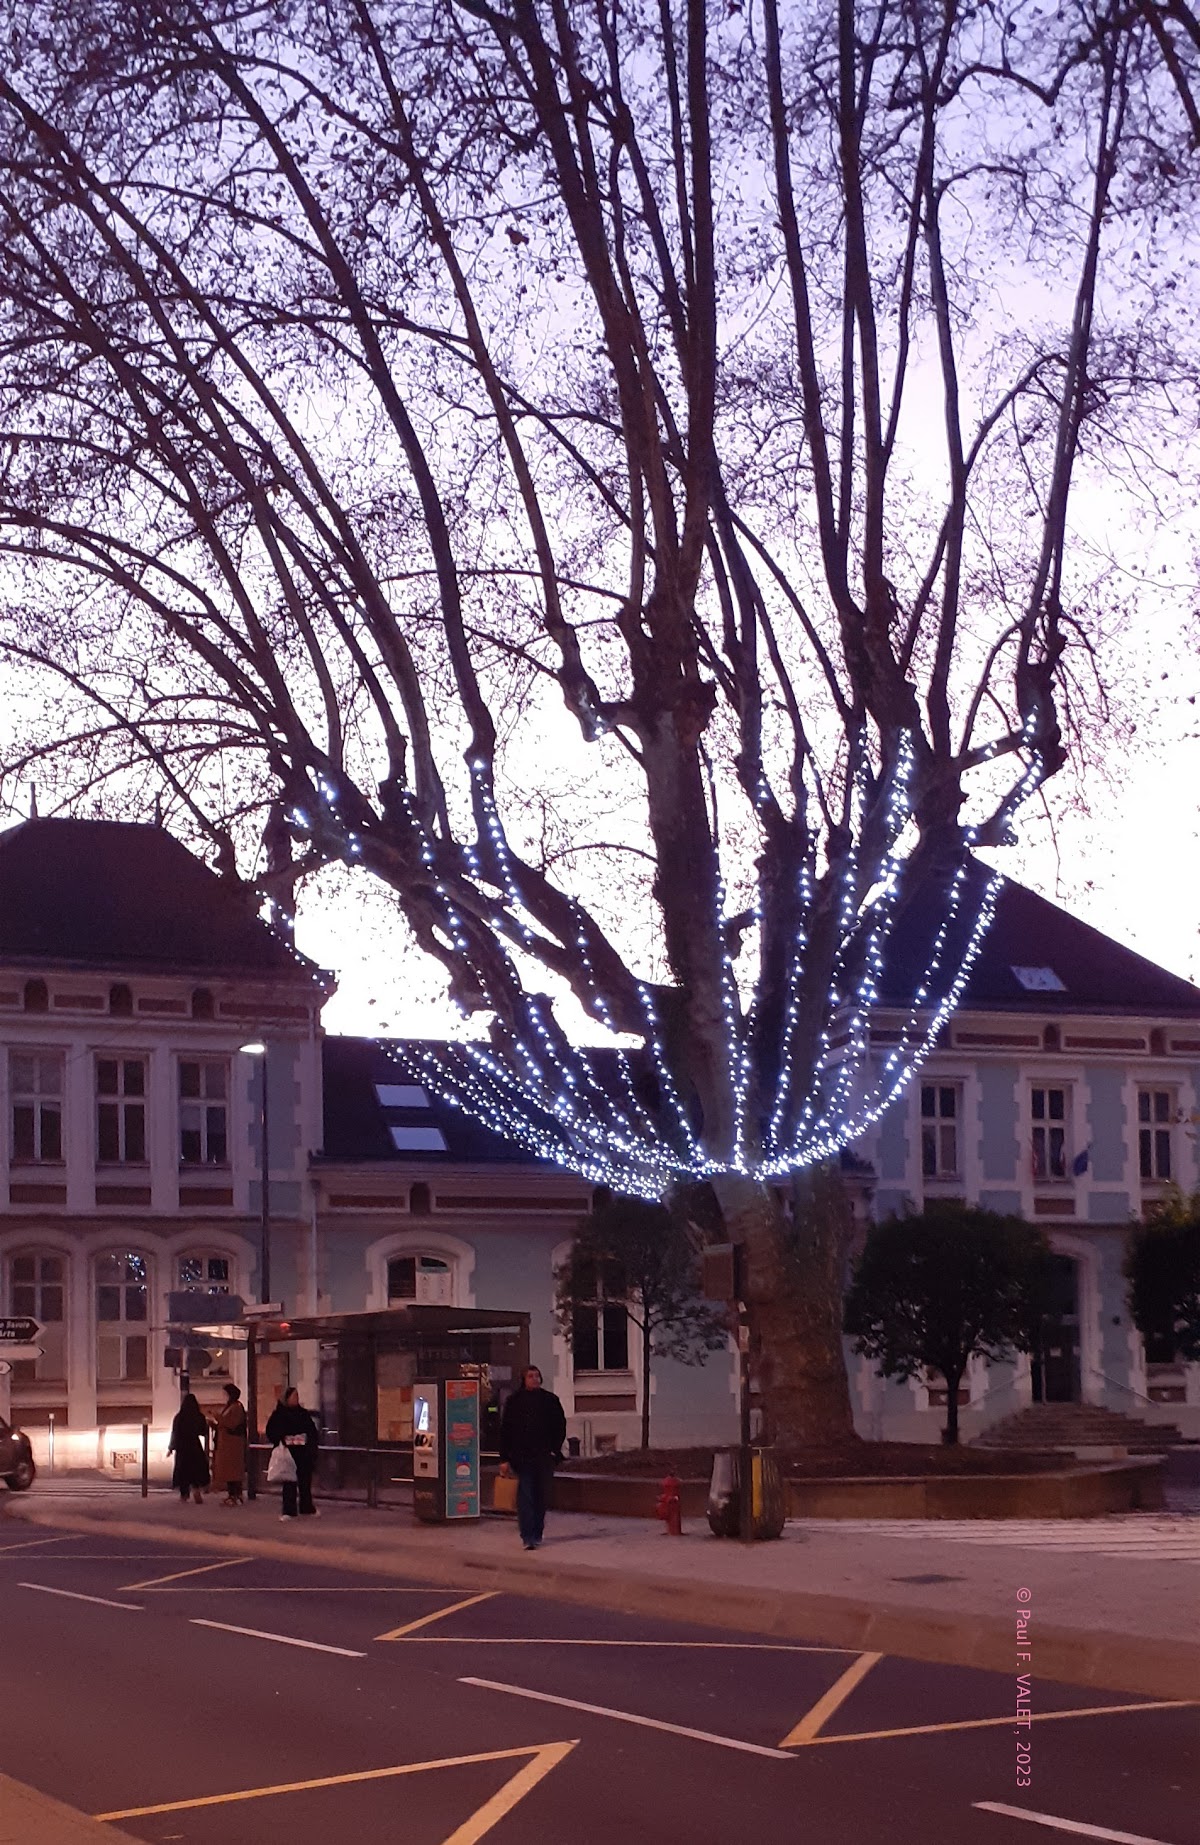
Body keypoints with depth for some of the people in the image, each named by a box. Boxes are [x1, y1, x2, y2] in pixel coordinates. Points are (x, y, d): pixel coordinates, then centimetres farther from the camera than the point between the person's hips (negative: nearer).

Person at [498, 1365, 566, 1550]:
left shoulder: (550, 1400, 6)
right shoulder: (514, 1401, 2)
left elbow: (560, 1426, 10)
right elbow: (505, 1430, 2)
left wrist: (555, 1450, -2)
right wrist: (505, 1458, -3)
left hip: (545, 1457, 2)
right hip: (522, 1457, -2)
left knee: (541, 1497, 8)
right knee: (525, 1497, -8)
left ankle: (536, 1534, 21)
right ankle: (528, 1537, -10)